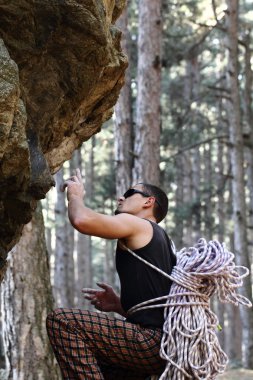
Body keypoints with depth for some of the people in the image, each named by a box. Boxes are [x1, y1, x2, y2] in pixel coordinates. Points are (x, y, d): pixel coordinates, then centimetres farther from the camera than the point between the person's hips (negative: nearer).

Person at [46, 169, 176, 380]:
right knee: (92, 362, 29)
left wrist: (75, 196, 6)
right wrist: (119, 304, 18)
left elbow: (82, 220, -15)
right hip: (164, 343, 10)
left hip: (153, 340, -10)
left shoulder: (138, 225, 1)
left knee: (61, 320, -14)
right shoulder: (158, 239, 27)